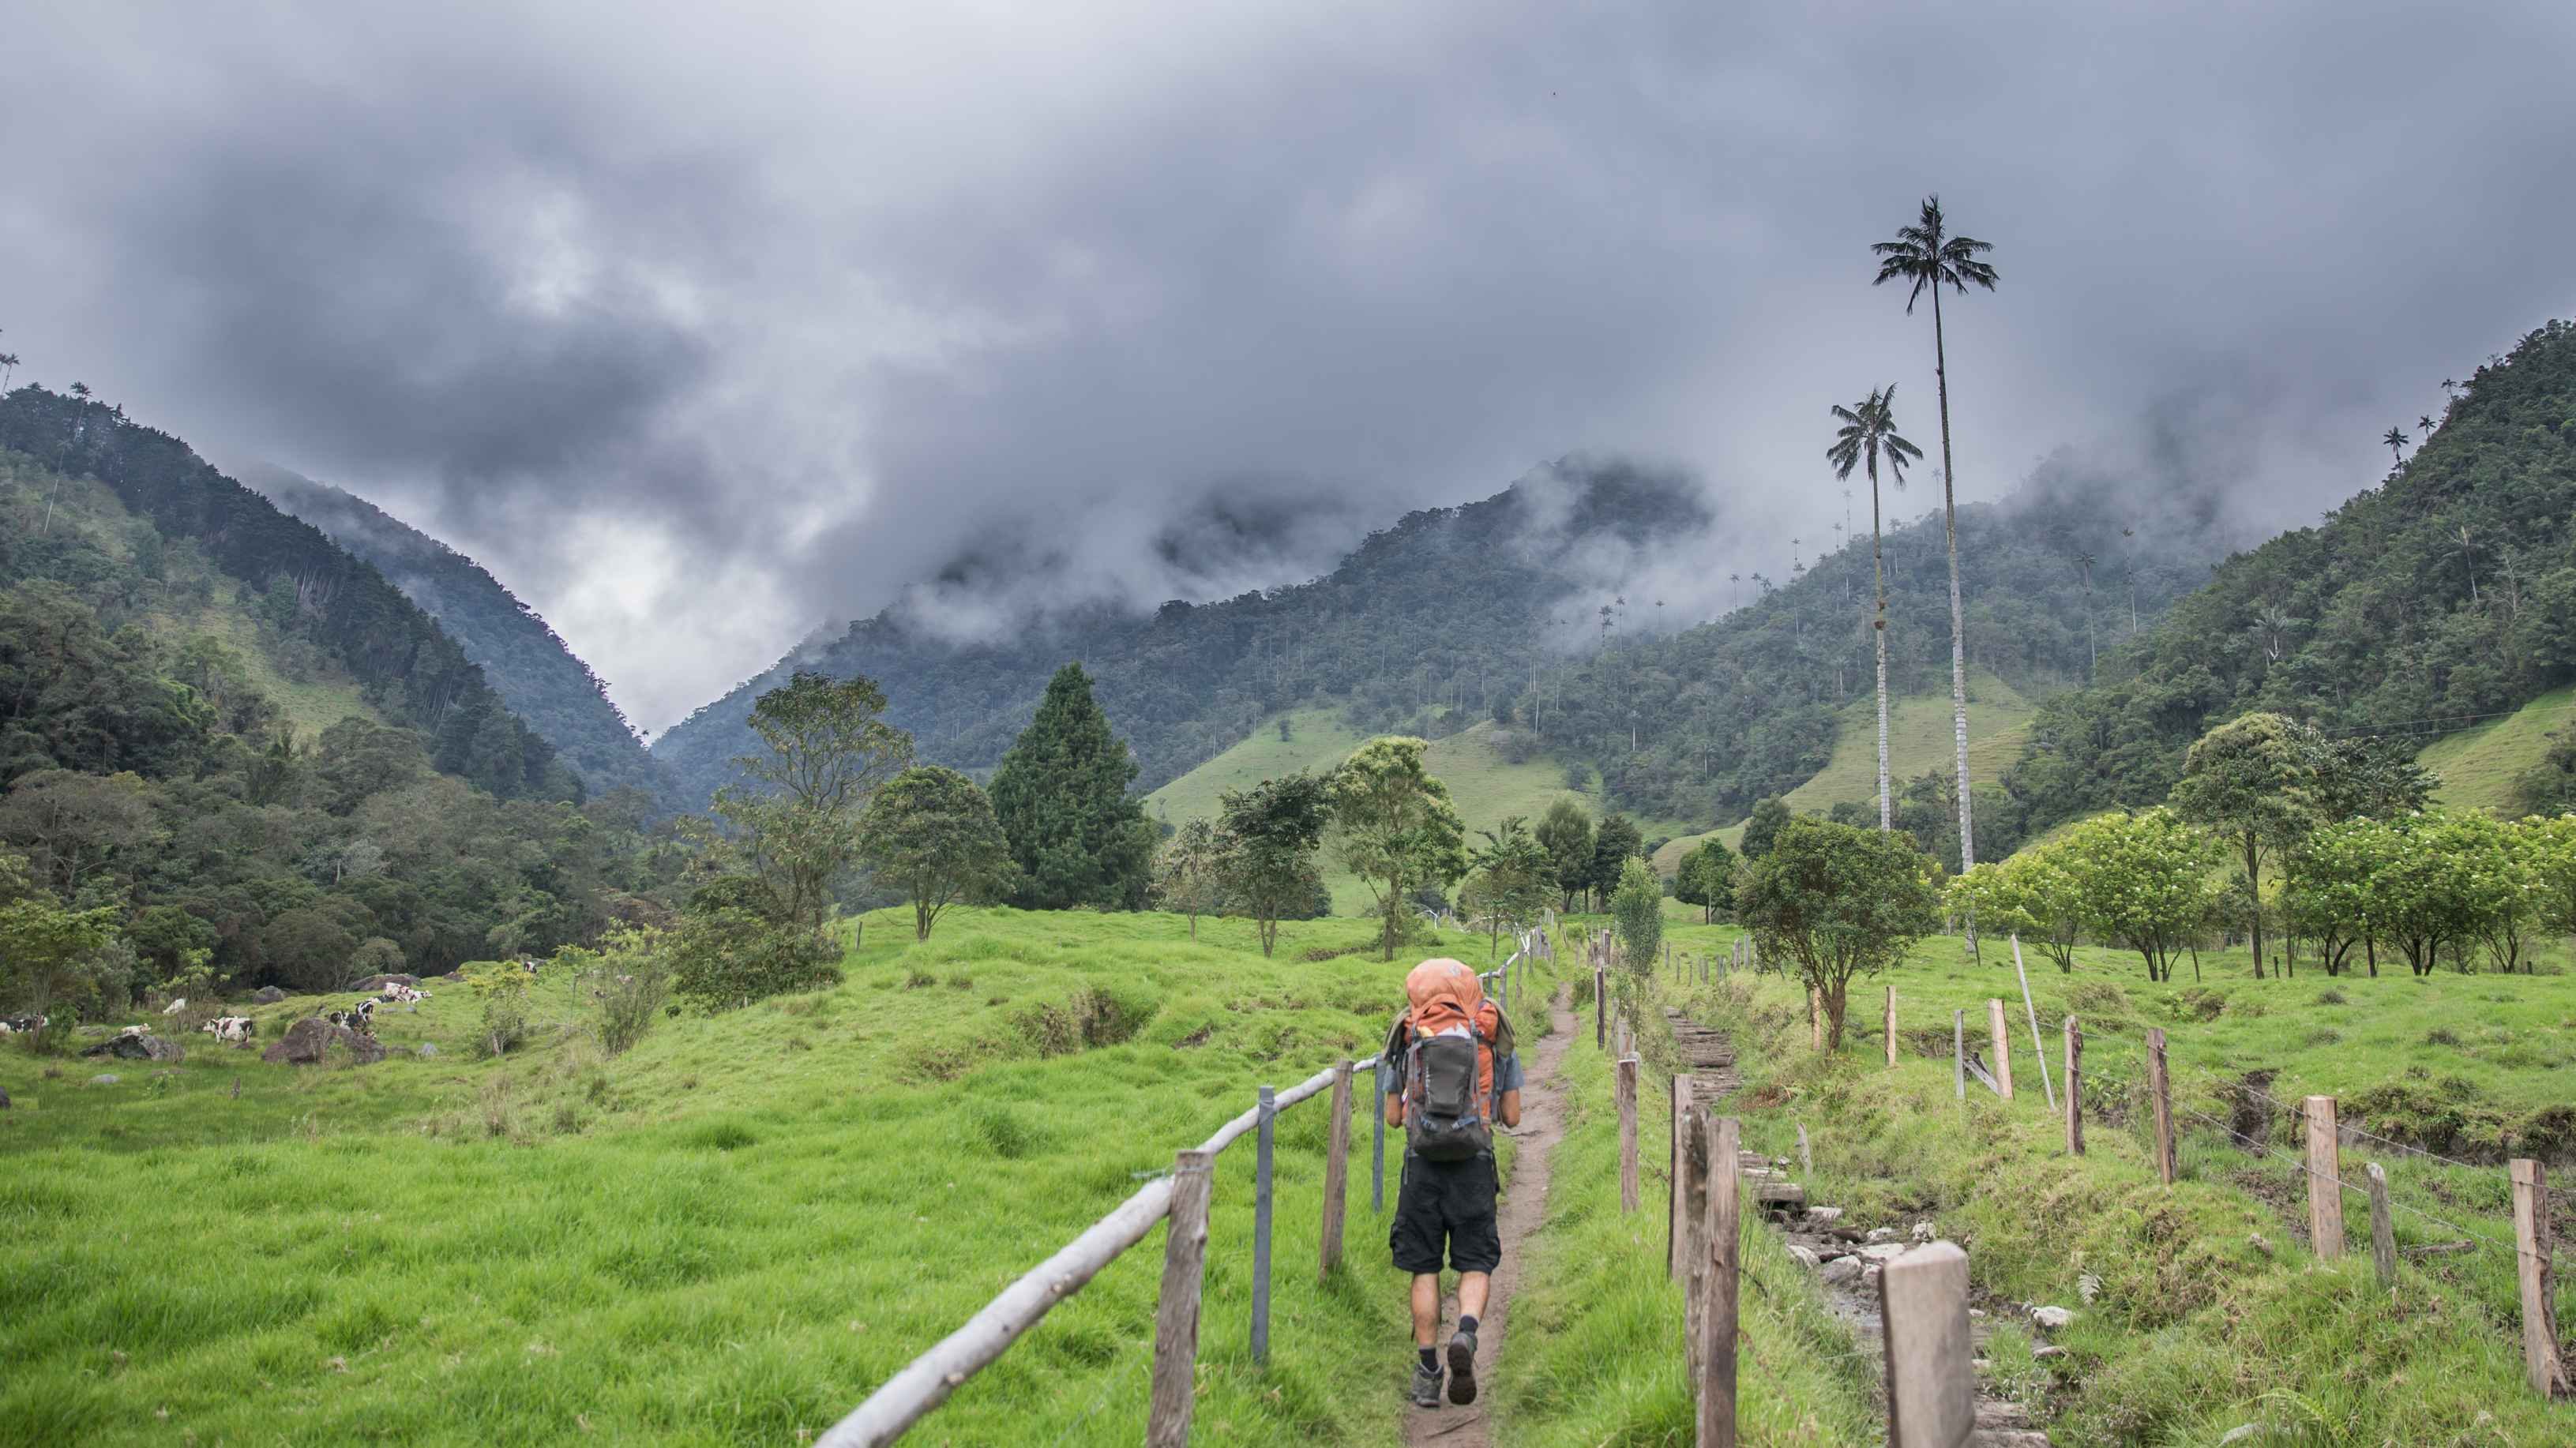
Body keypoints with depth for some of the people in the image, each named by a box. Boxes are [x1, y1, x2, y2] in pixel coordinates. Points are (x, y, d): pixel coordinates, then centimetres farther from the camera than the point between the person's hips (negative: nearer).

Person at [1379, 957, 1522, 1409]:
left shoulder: (1406, 1038, 8)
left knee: (1424, 1269, 10)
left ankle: (1428, 1371, 10)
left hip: (1422, 1164, 0)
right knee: (1475, 1265, 8)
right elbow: (1512, 1117, 9)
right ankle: (1466, 1334, -18)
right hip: (1474, 1164, 0)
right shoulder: (1495, 1038, 8)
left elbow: (1393, 1117, 10)